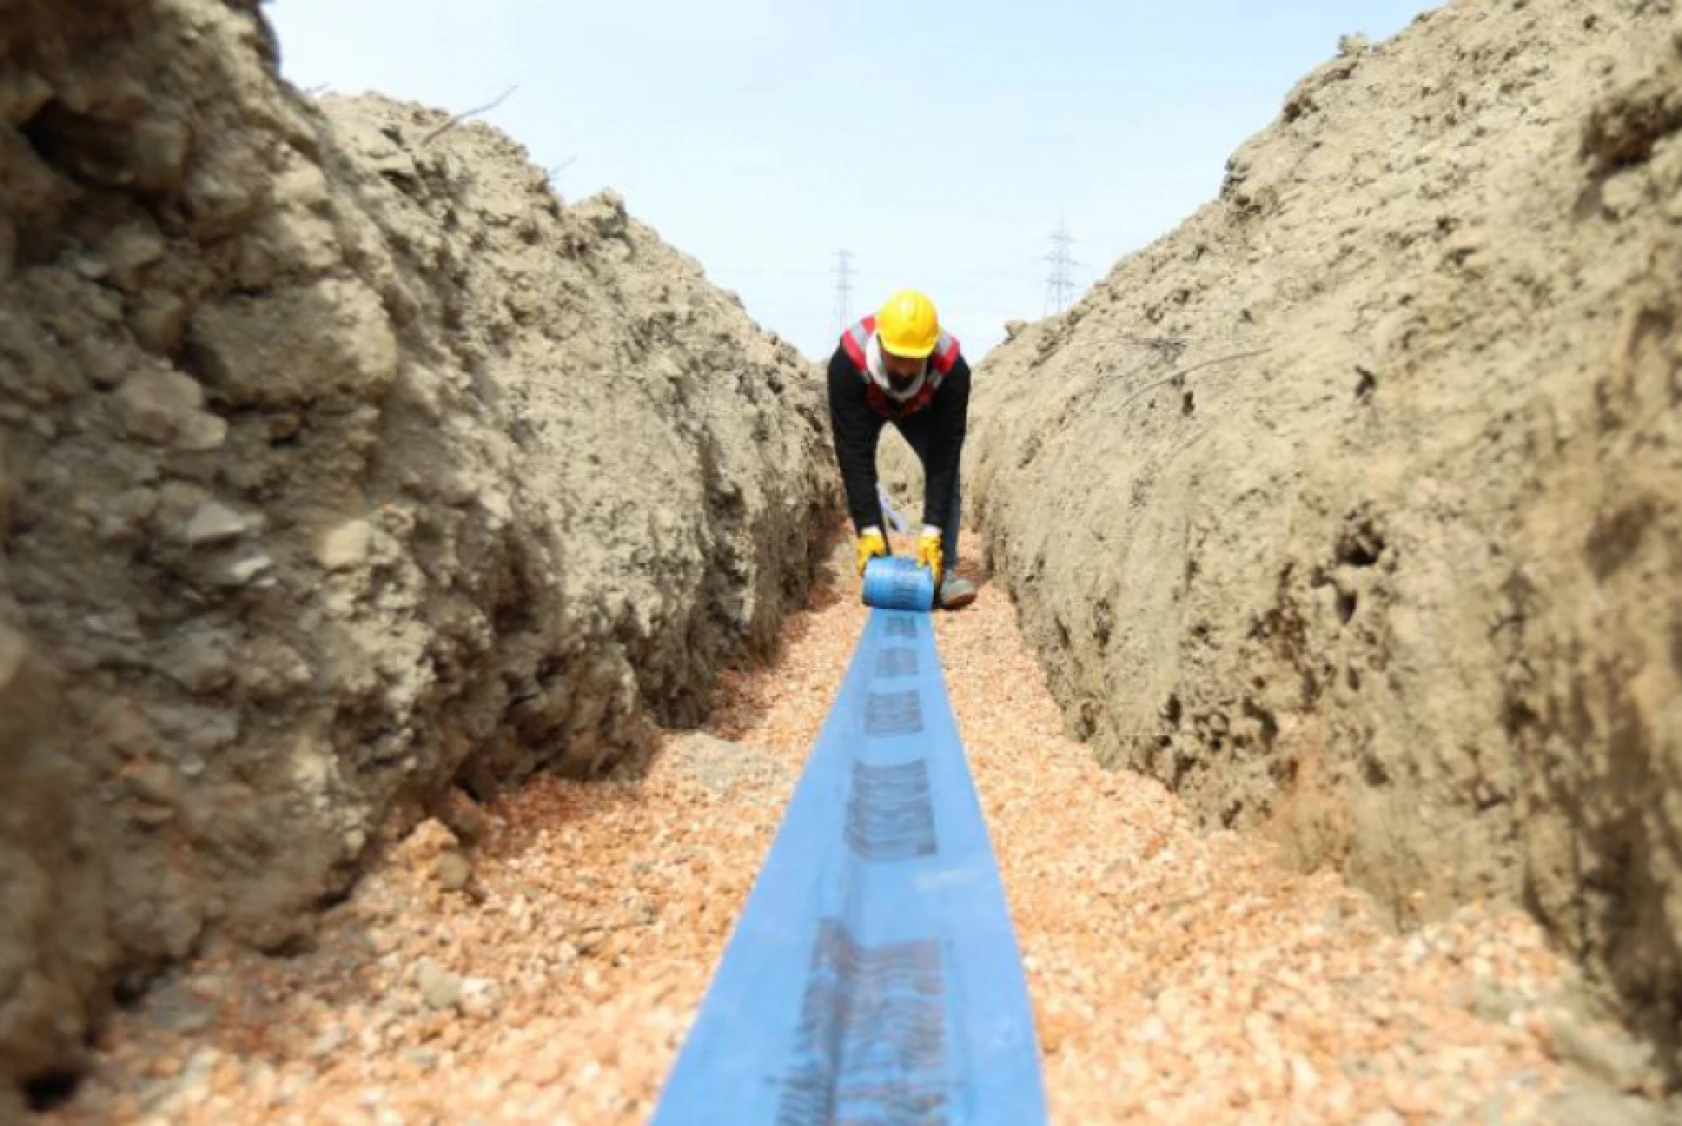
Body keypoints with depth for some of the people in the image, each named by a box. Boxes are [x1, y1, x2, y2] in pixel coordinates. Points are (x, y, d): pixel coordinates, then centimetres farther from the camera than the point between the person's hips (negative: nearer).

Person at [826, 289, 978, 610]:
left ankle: (942, 571, -15)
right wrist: (868, 531, -43)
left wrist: (931, 533, -42)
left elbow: (945, 454, -38)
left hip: (922, 407, 0)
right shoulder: (848, 362, -45)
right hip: (865, 405, 0)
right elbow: (853, 454, -41)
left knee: (946, 467, -19)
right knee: (858, 468, -19)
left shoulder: (952, 367, -42)